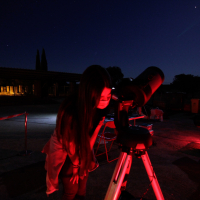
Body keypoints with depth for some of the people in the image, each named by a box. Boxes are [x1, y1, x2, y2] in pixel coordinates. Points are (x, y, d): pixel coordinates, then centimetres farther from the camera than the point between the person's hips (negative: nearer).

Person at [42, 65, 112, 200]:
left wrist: (82, 163, -4)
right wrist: (76, 165, -4)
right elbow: (69, 144, -21)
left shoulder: (101, 107, -21)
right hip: (63, 151, -4)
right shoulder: (70, 111, -36)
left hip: (82, 150, 4)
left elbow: (92, 134, -9)